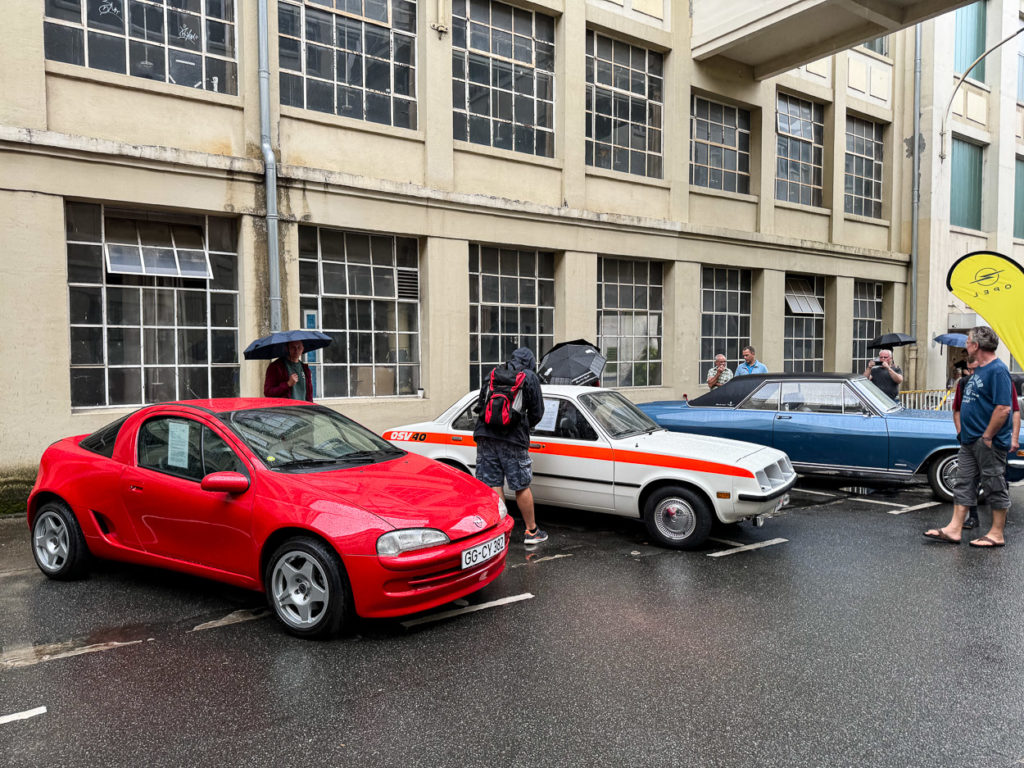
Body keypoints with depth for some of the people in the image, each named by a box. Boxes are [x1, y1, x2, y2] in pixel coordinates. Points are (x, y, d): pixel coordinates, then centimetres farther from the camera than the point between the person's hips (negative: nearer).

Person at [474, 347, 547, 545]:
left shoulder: (493, 375, 16)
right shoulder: (530, 378, 5)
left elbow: (479, 405, 14)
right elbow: (537, 412, 6)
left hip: (485, 434, 4)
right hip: (512, 439, -3)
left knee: (493, 484, 6)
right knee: (521, 486, 5)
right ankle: (531, 531, 16)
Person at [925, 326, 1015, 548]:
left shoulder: (998, 370, -16)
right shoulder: (978, 370, 15)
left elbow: (1004, 407, -23)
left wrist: (987, 436, -20)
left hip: (988, 443, -10)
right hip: (970, 440, 10)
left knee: (995, 486, 2)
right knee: (964, 485, 9)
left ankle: (997, 534, 12)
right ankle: (954, 529, 12)